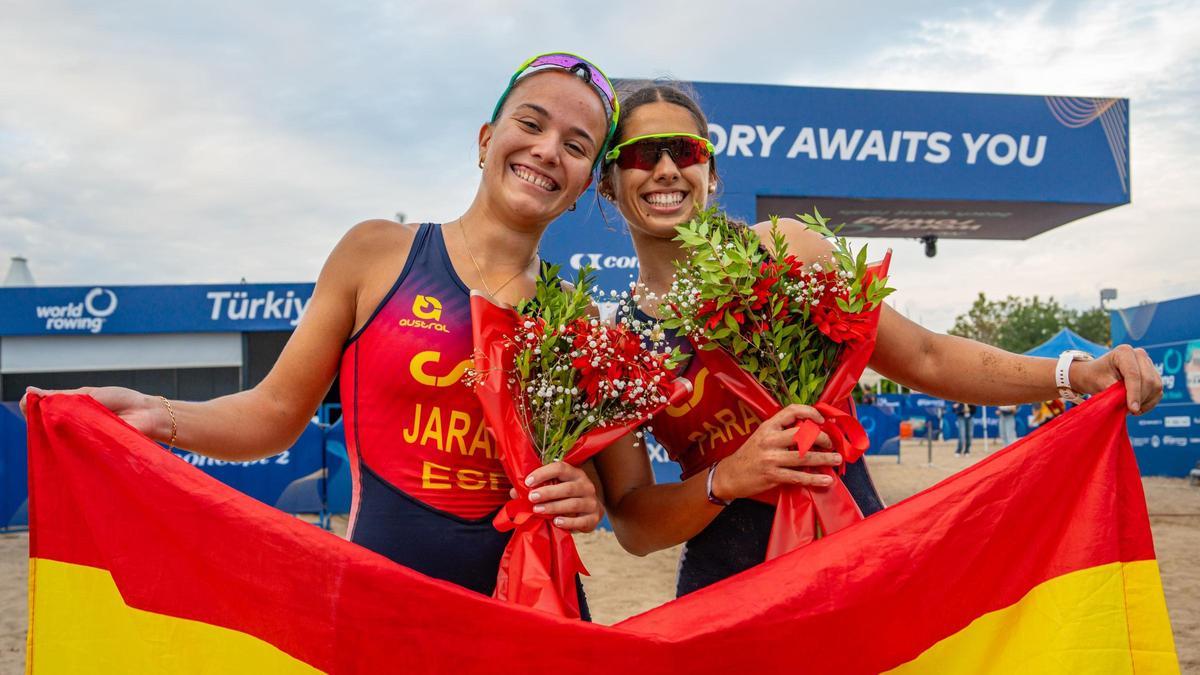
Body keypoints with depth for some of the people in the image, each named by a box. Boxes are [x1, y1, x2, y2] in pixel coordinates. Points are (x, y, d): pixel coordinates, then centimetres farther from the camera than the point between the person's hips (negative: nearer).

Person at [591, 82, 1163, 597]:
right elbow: (631, 524, -5)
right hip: (726, 597, 0)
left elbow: (923, 358, 2)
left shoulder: (782, 247, -3)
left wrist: (1079, 375, -8)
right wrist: (726, 480, -22)